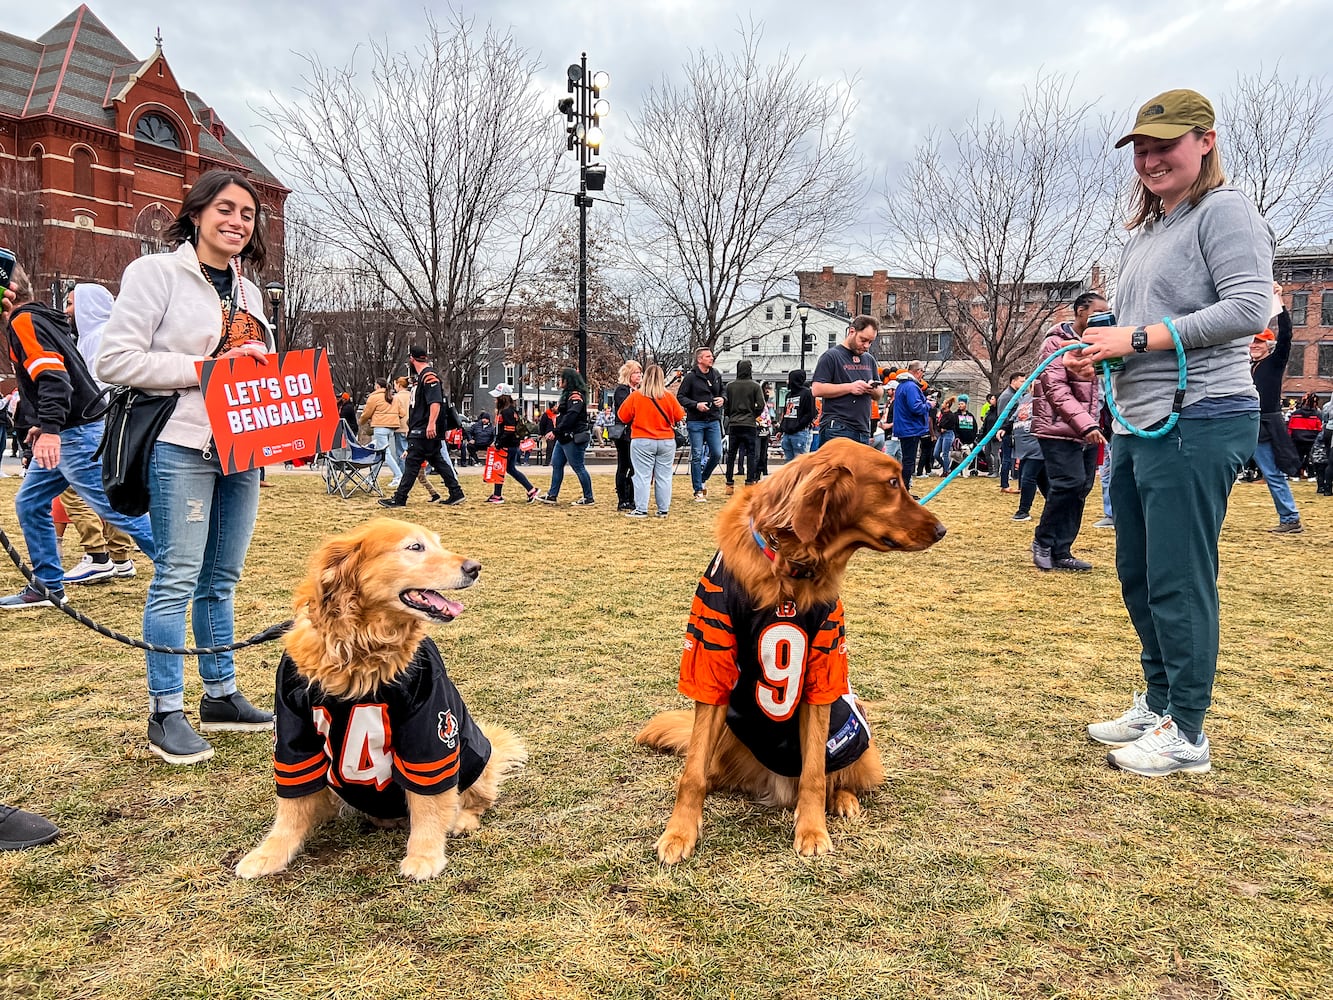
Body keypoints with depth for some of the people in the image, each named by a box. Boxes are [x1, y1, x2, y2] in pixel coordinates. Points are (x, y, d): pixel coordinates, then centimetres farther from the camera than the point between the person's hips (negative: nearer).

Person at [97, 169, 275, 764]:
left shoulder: (248, 291, 17)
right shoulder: (156, 273, -3)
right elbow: (115, 361, -11)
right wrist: (204, 368, -15)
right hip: (182, 447, -7)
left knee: (221, 579, 12)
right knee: (177, 577, -4)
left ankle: (221, 696, 22)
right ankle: (166, 713, 7)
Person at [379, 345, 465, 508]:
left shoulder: (429, 376, -14)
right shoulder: (422, 376, 18)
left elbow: (435, 402, -24)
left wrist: (431, 424, -31)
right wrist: (412, 425, 29)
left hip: (425, 432, -10)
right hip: (421, 430, 10)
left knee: (412, 463, -7)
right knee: (437, 461, 12)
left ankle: (399, 499, -4)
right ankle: (456, 493, 14)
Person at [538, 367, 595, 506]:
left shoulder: (576, 396, -15)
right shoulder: (567, 394, 17)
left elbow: (570, 417, -25)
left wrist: (555, 431, -25)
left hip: (573, 438, -11)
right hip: (563, 437, 11)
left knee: (578, 467, -5)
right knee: (556, 465, 12)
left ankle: (588, 498, 3)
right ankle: (553, 495, 19)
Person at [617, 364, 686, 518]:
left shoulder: (635, 396, -7)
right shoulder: (669, 397, -3)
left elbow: (623, 416, 0)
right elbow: (679, 416, 6)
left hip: (642, 442, -2)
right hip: (667, 442, 2)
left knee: (642, 476, 0)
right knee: (664, 476, 7)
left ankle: (641, 509, -2)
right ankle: (663, 510, 10)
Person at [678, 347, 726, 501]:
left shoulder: (716, 376, 11)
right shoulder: (691, 377, -6)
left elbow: (723, 393, 24)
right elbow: (680, 397, -6)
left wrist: (722, 399, 1)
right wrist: (696, 404, -19)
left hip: (713, 420, 5)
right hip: (695, 422, -5)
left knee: (717, 454, 2)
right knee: (697, 456, -2)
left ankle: (703, 479, 27)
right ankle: (698, 491, 5)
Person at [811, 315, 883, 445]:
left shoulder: (870, 359, 20)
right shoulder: (831, 356, -2)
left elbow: (880, 395, 25)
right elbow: (817, 389, -12)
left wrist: (874, 390, -1)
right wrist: (850, 387, -16)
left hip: (863, 429, 7)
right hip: (837, 429, -7)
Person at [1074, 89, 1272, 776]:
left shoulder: (1224, 212, -5)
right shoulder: (1143, 234, 21)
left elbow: (1249, 308, -17)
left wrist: (1137, 338, -17)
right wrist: (1094, 351, 5)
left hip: (1199, 422, -9)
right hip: (1140, 425, 10)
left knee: (1178, 582, -6)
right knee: (1138, 574, 14)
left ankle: (1185, 733, 6)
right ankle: (1156, 705, 28)